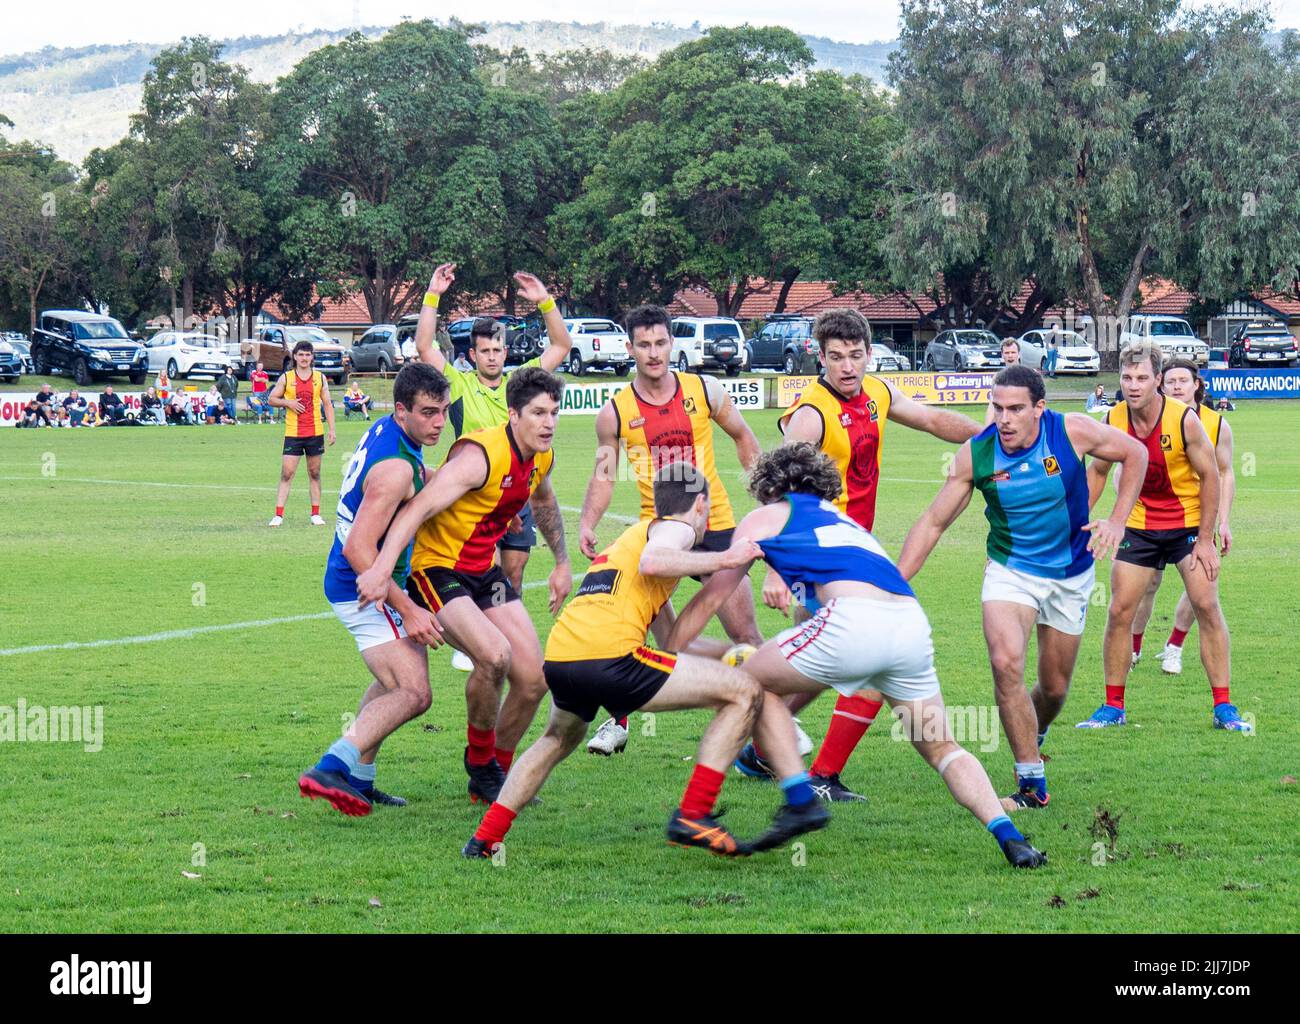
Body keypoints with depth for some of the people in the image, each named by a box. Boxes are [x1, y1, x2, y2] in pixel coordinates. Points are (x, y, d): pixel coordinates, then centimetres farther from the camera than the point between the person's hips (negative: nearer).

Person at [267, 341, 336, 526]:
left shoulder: (320, 378, 6)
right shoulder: (286, 378, 2)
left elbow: (327, 404, 9)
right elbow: (272, 399, 7)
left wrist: (332, 429, 2)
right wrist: (288, 402, -12)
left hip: (315, 433, 2)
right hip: (293, 433, -2)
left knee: (315, 473, 8)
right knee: (286, 474, -6)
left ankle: (316, 514, 14)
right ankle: (278, 514, -7)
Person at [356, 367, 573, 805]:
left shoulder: (540, 457, 2)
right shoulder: (482, 455, -25)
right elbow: (418, 508, -35)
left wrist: (562, 563, 31)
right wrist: (382, 568, -46)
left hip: (484, 572, 8)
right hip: (437, 570, -8)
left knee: (533, 679, 1)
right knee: (494, 654, -30)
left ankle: (496, 774, 21)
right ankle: (479, 763, -6)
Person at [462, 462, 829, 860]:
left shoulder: (634, 534, 35)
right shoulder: (675, 528, 10)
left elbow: (671, 641, 37)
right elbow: (651, 561, -17)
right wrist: (723, 559, -8)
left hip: (557, 658, 9)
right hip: (609, 657, -9)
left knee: (558, 740, 39)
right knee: (744, 693, 1)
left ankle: (484, 839, 33)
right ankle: (692, 816, -3)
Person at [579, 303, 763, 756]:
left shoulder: (704, 391, -5)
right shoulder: (615, 411, -5)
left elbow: (743, 438, 10)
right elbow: (604, 475, 3)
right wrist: (587, 525, -11)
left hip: (714, 524, 0)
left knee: (744, 632, 2)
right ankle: (618, 722, 12)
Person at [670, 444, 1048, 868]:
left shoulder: (766, 517, 22)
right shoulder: (839, 519, 39)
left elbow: (709, 599, 25)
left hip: (856, 617, -6)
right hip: (912, 622, 6)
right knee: (941, 749, 17)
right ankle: (1008, 836, -2)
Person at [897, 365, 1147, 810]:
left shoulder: (1073, 432, -19)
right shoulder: (975, 455, -17)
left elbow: (1135, 454, -1)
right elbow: (933, 522, -8)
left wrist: (1117, 521, -10)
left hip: (1071, 573, 1)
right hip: (1010, 570, -1)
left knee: (1054, 688, 10)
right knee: (1006, 662, -25)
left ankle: (1033, 738, 45)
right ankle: (1032, 784, -16)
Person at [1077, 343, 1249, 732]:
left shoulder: (1184, 420, -20)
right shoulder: (1113, 421, -10)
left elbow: (1210, 476, -12)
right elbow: (1097, 471, 7)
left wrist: (1205, 540, -13)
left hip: (1188, 523, -3)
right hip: (1139, 525, 3)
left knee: (1207, 605, -8)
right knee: (1120, 610, -1)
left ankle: (1224, 707, -2)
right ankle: (1113, 707, 10)